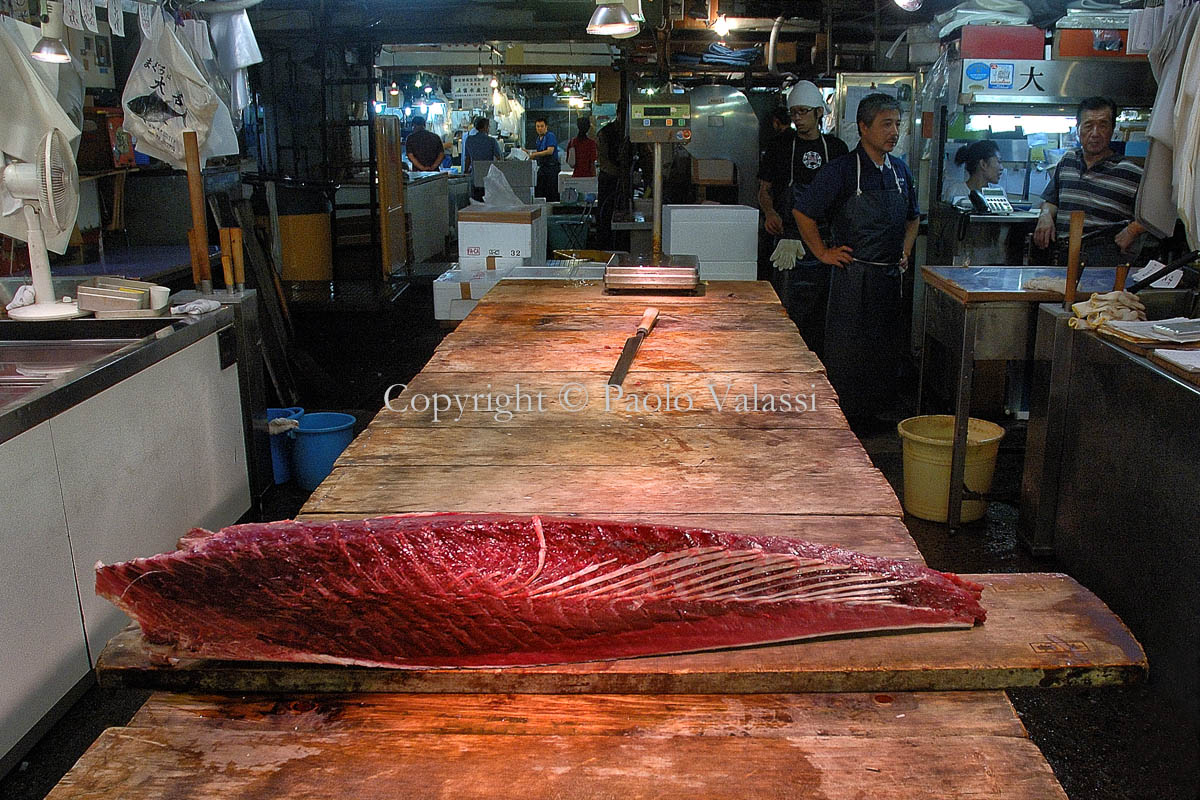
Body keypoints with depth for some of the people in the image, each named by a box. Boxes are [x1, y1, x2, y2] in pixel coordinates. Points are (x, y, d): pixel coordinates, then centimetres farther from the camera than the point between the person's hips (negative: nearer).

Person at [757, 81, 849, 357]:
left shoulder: (836, 148, 10)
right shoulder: (780, 146, 6)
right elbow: (764, 189, 10)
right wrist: (770, 212, -12)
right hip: (789, 238, -2)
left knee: (824, 307, 4)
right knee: (789, 309, -5)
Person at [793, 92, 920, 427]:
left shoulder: (900, 171, 11)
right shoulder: (842, 170, -9)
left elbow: (913, 217, 26)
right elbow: (803, 211, -8)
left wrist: (904, 251, 14)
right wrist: (823, 253, -7)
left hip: (889, 275, 6)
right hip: (853, 274, -6)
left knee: (885, 348, 11)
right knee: (846, 349, -1)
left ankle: (873, 411, 23)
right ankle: (842, 416, 8)